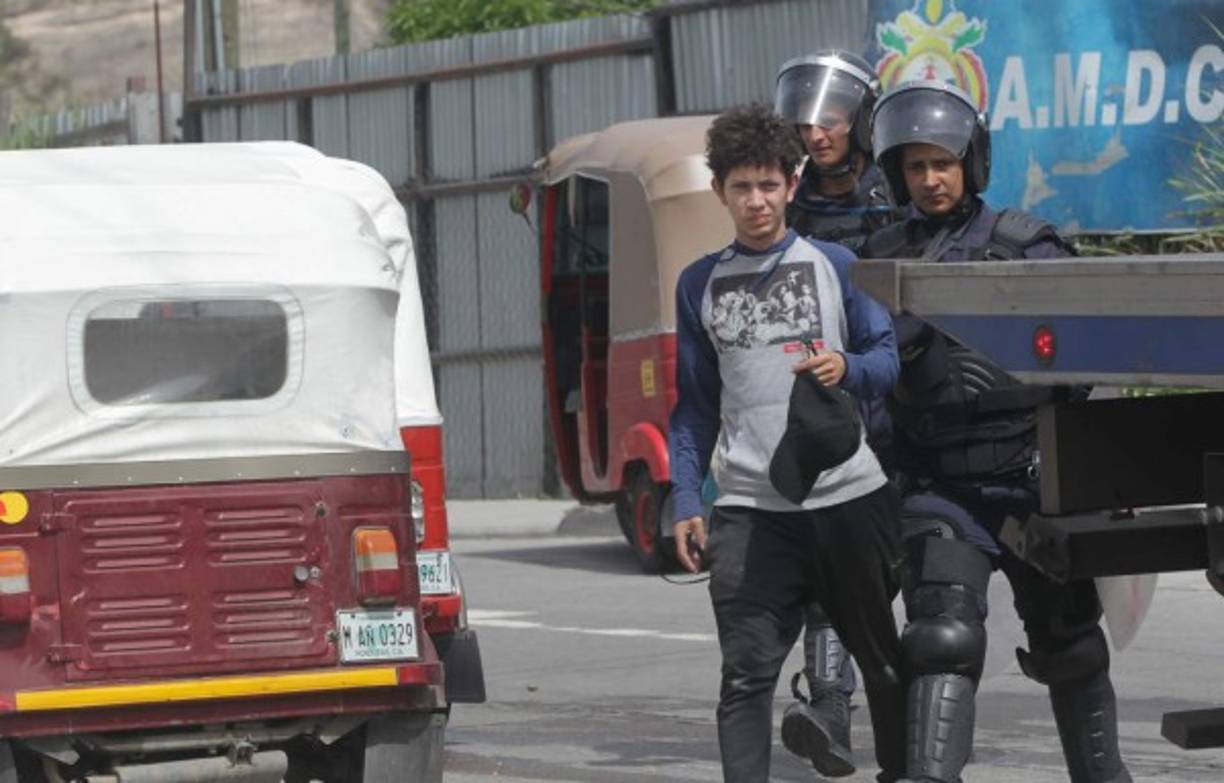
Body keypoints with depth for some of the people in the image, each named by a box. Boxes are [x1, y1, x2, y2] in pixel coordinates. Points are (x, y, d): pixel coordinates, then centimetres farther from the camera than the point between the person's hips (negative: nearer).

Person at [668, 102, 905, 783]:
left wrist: (847, 369, -18)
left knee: (883, 661, 11)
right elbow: (694, 405, 13)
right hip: (750, 509, 0)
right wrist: (686, 503, 4)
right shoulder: (701, 284, 10)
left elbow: (890, 360, 5)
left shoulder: (834, 265, 5)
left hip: (848, 496, 0)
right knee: (746, 673, -10)